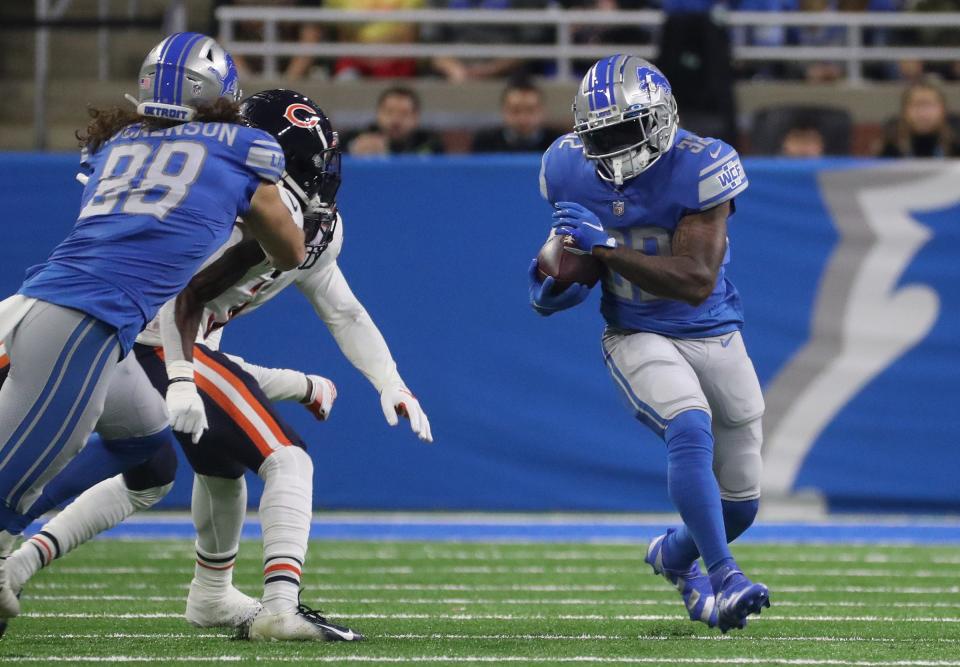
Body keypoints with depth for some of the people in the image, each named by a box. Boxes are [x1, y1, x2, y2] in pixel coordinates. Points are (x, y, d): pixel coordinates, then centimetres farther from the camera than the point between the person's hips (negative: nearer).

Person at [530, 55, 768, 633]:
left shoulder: (700, 168, -22)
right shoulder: (571, 170, -9)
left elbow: (696, 281, -28)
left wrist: (604, 248, -36)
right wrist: (555, 281, -12)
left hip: (713, 336, 0)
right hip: (639, 338, 0)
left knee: (740, 505, 10)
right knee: (691, 430, -32)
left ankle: (673, 554, 42)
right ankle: (724, 576, -27)